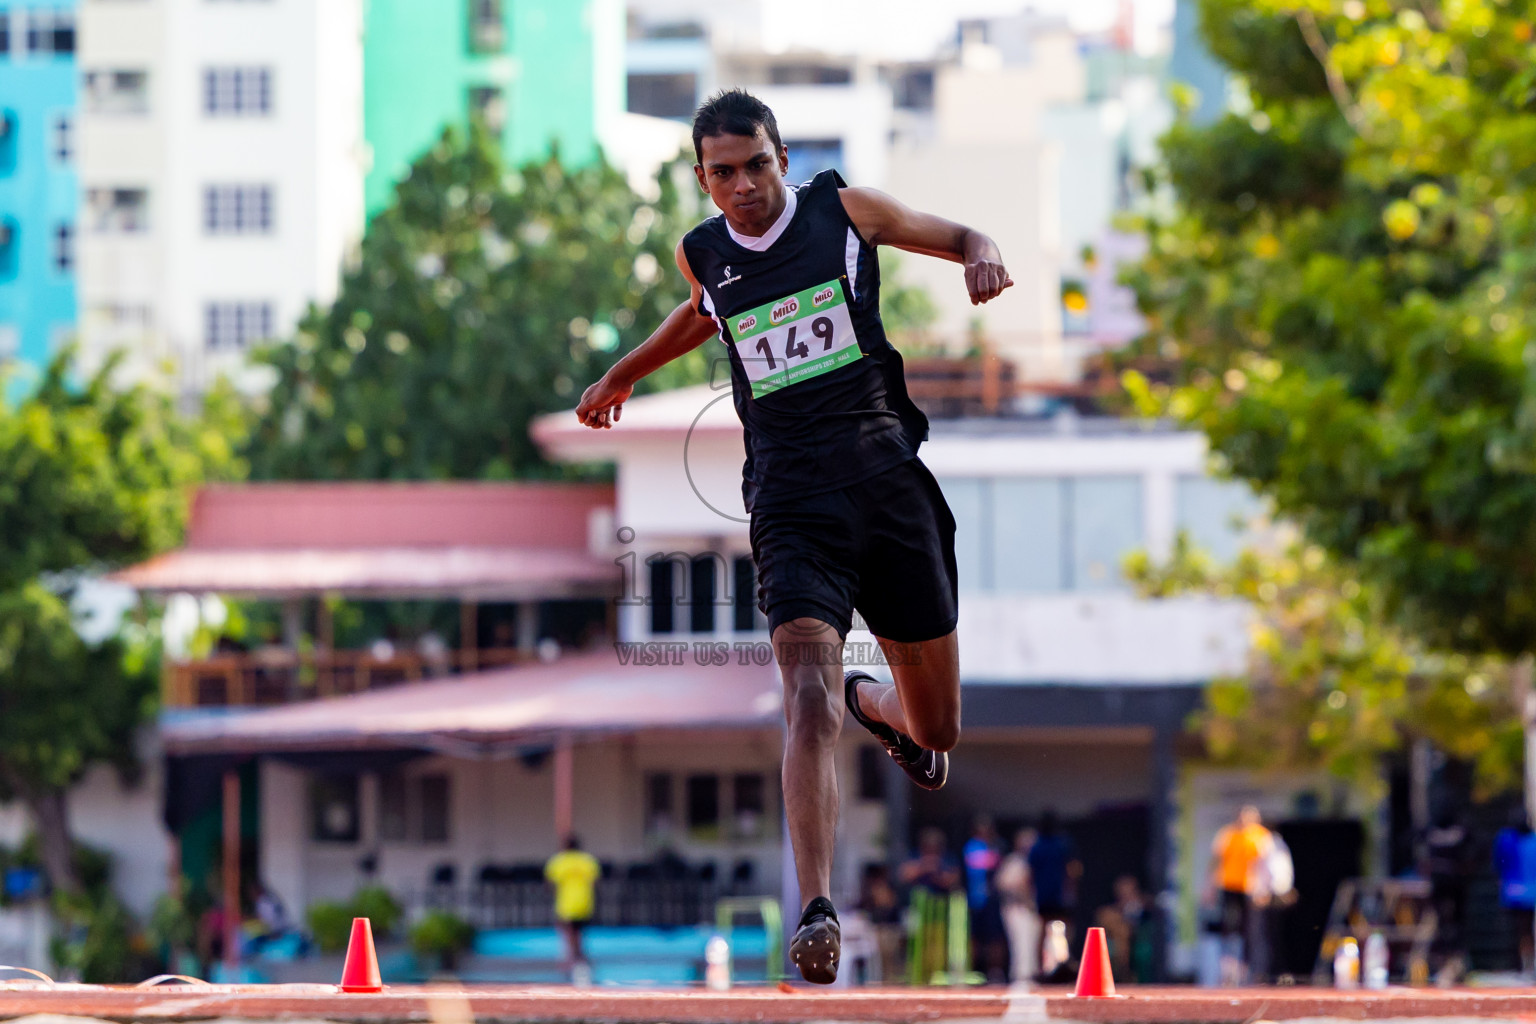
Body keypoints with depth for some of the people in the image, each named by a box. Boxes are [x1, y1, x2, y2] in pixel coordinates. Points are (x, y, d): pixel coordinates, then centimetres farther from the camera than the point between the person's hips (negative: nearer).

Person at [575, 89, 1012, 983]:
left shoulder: (845, 210, 2)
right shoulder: (701, 255, 8)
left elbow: (963, 237, 14)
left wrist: (986, 260, -9)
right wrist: (624, 375, 41)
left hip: (890, 479, 1)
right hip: (791, 500, 0)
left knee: (936, 731, 9)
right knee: (810, 696, -24)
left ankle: (875, 703, 47)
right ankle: (816, 910, -31)